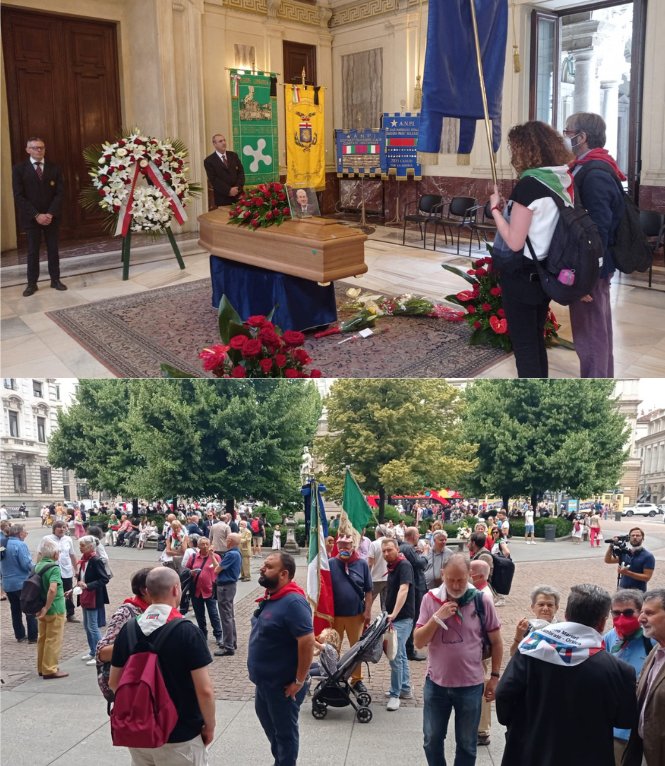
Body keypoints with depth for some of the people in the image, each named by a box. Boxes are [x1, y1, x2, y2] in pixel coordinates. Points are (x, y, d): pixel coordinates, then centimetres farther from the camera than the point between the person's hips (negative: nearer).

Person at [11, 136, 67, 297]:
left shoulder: (54, 169, 4)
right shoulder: (19, 169, -2)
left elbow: (60, 193, -1)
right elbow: (19, 196, -8)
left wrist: (50, 213, -14)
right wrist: (36, 215, -15)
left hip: (51, 217, 2)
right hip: (31, 218, -2)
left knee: (53, 249, 7)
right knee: (33, 251, 3)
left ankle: (55, 280, 17)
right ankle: (32, 284, 10)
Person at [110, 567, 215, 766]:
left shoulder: (127, 630, -4)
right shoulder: (187, 631, -18)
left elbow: (114, 683, 6)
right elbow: (204, 691, -18)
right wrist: (210, 726, -3)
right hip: (180, 737, -4)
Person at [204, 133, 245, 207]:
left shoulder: (233, 155, 13)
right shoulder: (209, 161, -1)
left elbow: (241, 172, 9)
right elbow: (213, 180, -8)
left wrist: (238, 187, -9)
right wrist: (228, 191, -16)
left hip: (238, 195, 4)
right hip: (223, 198, -4)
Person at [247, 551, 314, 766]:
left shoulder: (292, 602, -26)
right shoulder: (270, 597, 4)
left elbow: (307, 641, -29)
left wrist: (300, 681, -23)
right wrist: (260, 676, 16)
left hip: (283, 684, -9)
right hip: (265, 680, 9)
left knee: (285, 732, 9)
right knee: (269, 723, 25)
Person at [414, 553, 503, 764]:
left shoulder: (482, 600, -10)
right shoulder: (430, 599, -7)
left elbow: (496, 642, 1)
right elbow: (419, 642, -7)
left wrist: (494, 677, 2)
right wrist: (437, 617, -20)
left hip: (470, 685, -1)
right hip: (436, 683, 1)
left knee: (467, 745, 14)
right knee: (432, 741, 15)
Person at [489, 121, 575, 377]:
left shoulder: (529, 185, -20)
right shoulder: (563, 181, 3)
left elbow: (514, 242, -21)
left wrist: (496, 208, -10)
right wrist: (509, 207, 9)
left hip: (522, 277, -8)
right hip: (545, 273, 8)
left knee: (524, 346, 3)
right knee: (536, 340, 19)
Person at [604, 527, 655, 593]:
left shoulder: (648, 556, -7)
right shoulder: (624, 552, 8)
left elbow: (647, 577, -12)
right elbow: (608, 560, 6)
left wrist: (628, 573, -20)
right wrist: (611, 546, -8)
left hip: (638, 591, -5)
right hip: (622, 589, 5)